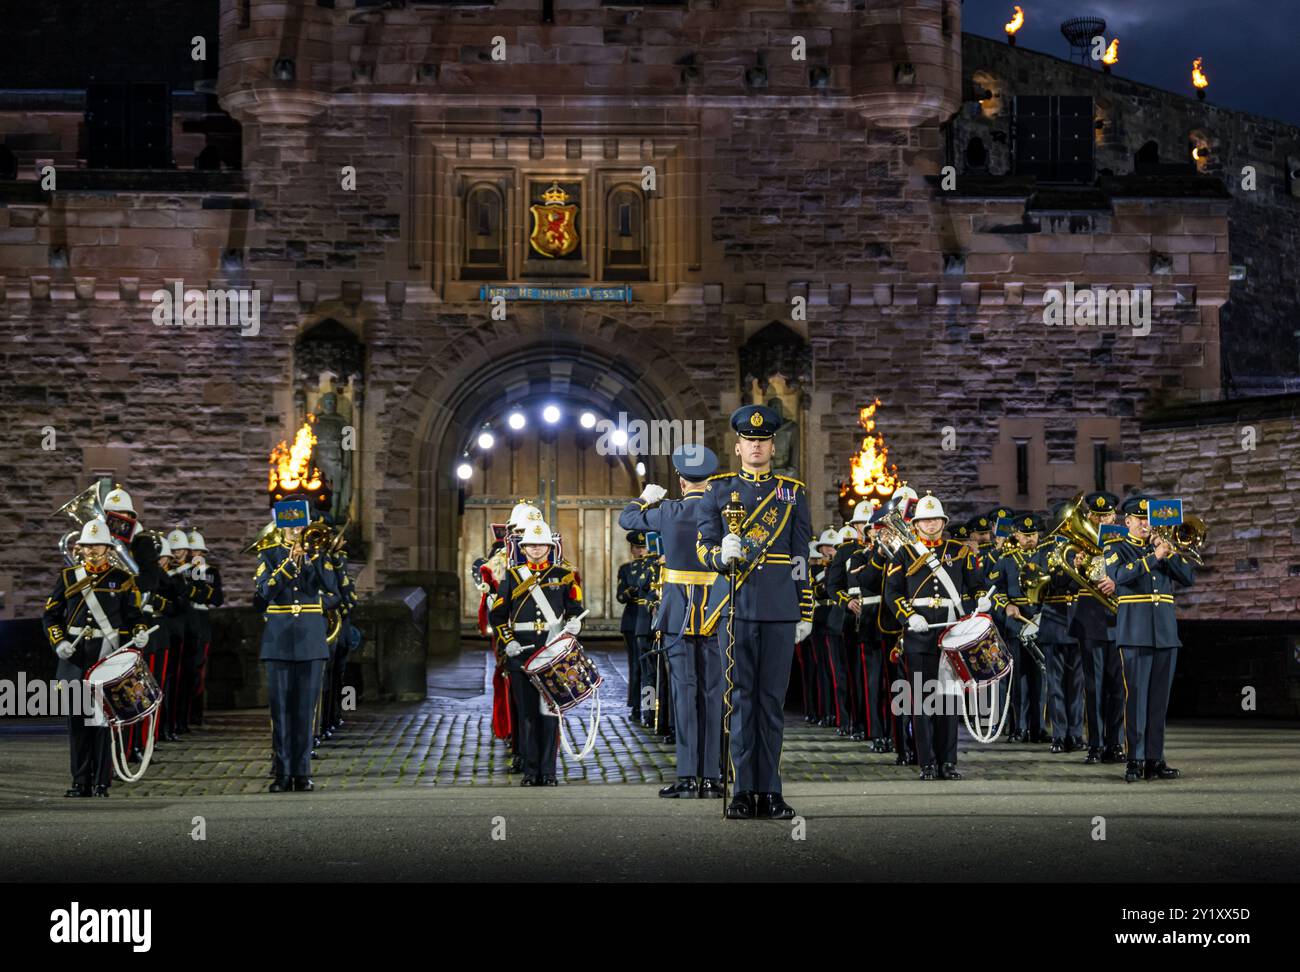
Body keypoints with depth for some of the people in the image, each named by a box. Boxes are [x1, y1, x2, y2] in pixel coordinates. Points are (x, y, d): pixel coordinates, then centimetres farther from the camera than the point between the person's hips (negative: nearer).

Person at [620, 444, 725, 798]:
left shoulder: (668, 512, -4)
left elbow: (626, 519, 15)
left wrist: (645, 498, 31)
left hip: (678, 610, -1)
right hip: (715, 611, 1)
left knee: (684, 690, 0)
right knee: (712, 692, 5)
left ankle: (687, 776, -3)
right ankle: (711, 776, 6)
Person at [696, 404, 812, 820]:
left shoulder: (793, 492, 11)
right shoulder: (718, 490, 8)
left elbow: (802, 558, 10)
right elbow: (703, 545, 4)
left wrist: (806, 613, 5)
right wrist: (722, 556, -20)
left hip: (780, 609, 1)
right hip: (735, 606, -1)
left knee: (773, 699, 3)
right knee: (740, 696, 1)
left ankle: (770, 791, 8)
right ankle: (744, 791, 5)